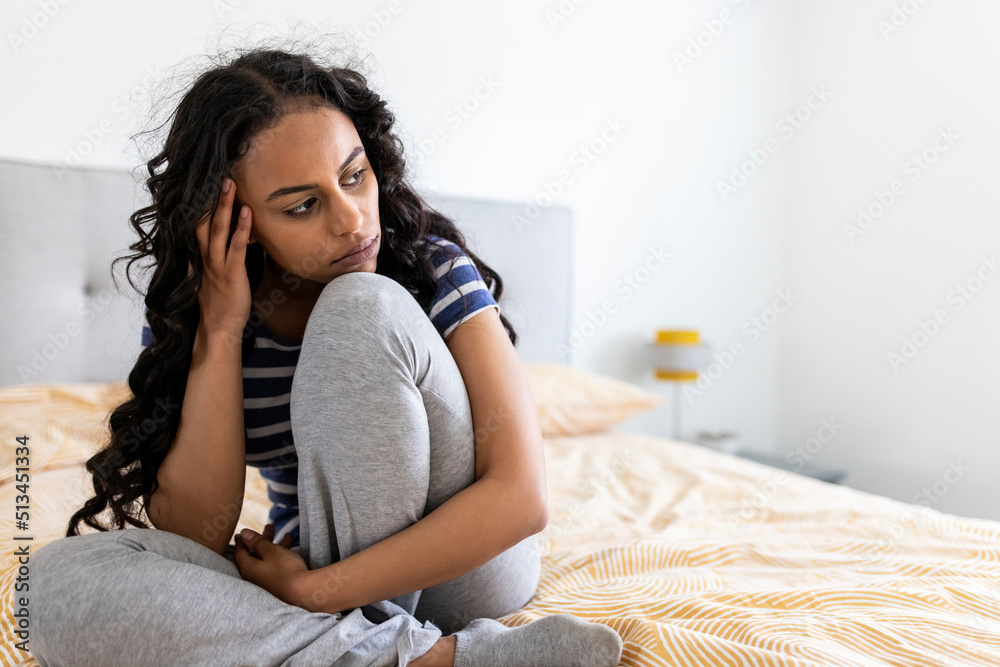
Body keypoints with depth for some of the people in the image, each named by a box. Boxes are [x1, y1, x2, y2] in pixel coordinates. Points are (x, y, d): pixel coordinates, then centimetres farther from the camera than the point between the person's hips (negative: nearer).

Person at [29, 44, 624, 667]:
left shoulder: (432, 265, -15)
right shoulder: (188, 318, -6)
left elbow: (521, 495, -23)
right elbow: (193, 536, -14)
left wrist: (311, 592, -24)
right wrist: (220, 330, -22)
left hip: (466, 567, -3)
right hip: (317, 567, 4)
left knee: (361, 308, -25)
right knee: (59, 579, -22)